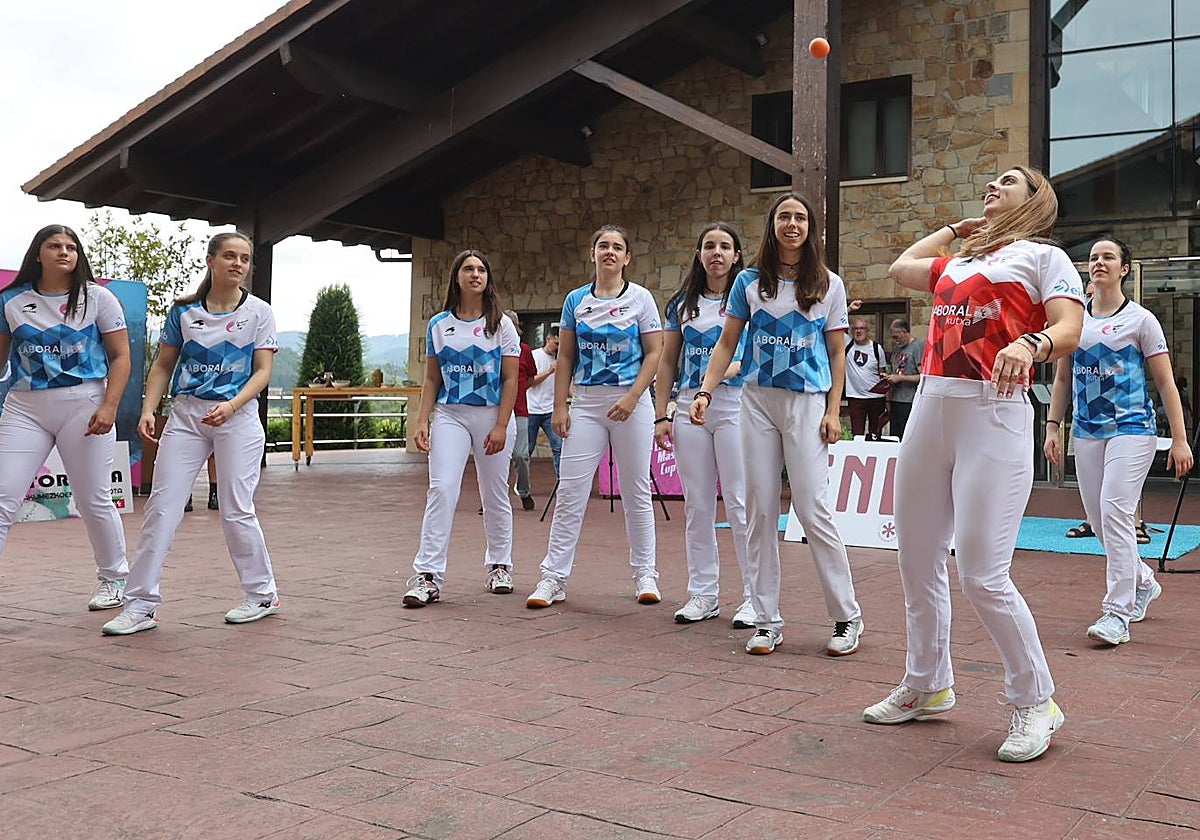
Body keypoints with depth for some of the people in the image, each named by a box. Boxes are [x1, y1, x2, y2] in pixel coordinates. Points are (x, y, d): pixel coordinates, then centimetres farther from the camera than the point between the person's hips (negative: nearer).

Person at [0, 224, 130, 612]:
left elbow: (120, 356, -1)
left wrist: (108, 408, -13)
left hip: (83, 405, -2)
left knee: (94, 501, 4)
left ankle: (113, 579, 23)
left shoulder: (97, 298, 2)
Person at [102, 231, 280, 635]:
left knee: (236, 511, -2)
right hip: (185, 414, 3)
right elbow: (163, 365, 11)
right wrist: (148, 410, -3)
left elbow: (262, 371, -4)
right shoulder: (183, 311, 6)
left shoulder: (259, 312, 0)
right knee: (161, 508, -3)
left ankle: (262, 594, 17)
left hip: (237, 416, -2)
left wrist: (231, 406, -20)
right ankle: (140, 605, 3)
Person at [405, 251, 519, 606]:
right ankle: (428, 576, -11)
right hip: (450, 415, 1)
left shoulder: (501, 325, 2)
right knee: (441, 489, -12)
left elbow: (510, 379, -2)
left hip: (492, 416, 0)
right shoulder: (439, 325, 7)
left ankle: (499, 566, 26)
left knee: (495, 494, 8)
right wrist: (422, 421, -1)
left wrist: (501, 426, -10)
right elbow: (432, 379, 10)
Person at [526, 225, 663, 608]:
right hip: (586, 403, 2)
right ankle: (553, 577, 3)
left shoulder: (641, 298, 1)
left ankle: (644, 573, 17)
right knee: (570, 491, -2)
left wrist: (632, 397, -13)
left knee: (636, 491, 5)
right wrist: (560, 406, 1)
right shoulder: (576, 300, 8)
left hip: (631, 402, -2)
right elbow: (566, 357, 9)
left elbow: (654, 353, -2)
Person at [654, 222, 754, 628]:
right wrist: (661, 415, 8)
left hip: (734, 404, -4)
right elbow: (667, 362, 15)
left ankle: (754, 596, 3)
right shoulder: (683, 303, 15)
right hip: (689, 407, 4)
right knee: (697, 504, 7)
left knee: (740, 503, -6)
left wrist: (739, 363, -20)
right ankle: (703, 594, 16)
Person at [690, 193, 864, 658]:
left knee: (813, 509, -7)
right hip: (758, 401, 2)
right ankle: (767, 620, 10)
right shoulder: (750, 282, 8)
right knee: (760, 510, 2)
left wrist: (833, 412, -3)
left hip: (808, 402, -2)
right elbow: (726, 344, 8)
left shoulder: (829, 285, 6)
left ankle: (847, 617, 6)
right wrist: (705, 392, -5)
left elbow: (837, 353, 6)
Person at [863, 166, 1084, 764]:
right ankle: (927, 686, 25)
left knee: (983, 575, -13)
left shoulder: (1042, 256, 6)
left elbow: (1069, 330, -8)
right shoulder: (957, 263, 24)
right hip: (931, 408, 7)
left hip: (994, 416, -7)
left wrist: (1030, 344, -29)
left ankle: (1035, 703, 6)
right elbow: (900, 269, 39)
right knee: (917, 561, 9)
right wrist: (954, 229, 34)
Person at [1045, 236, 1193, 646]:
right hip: (1087, 431, 5)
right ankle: (1143, 581, 34)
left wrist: (1180, 439, -5)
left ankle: (1117, 613, -12)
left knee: (1115, 513, -16)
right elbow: (1062, 379, 16)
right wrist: (1052, 427, 8)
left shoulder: (1141, 320, -1)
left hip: (1131, 428, -5)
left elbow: (1165, 382, -1)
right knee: (1098, 519, 8)